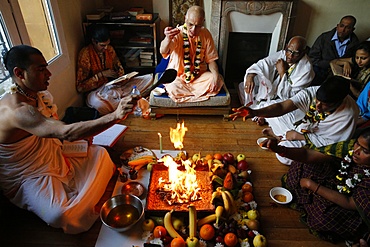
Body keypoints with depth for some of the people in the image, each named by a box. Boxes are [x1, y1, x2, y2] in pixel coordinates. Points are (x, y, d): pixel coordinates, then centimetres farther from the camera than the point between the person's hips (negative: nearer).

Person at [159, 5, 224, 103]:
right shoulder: (177, 33, -17)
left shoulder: (206, 34, -7)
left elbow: (210, 59, -1)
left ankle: (185, 90, -8)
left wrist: (216, 75, -21)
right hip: (177, 75, -3)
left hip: (199, 75, 3)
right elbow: (163, 52, -36)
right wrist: (168, 38, -59)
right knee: (173, 88, -34)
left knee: (219, 80, -22)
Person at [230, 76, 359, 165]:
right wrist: (255, 112, -55)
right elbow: (282, 106, -38)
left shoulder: (349, 114, -32)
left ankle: (279, 134, 3)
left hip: (317, 139, -4)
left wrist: (299, 136, -25)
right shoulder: (312, 92, -27)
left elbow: (331, 145, -24)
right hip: (303, 120, 4)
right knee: (270, 113, -8)